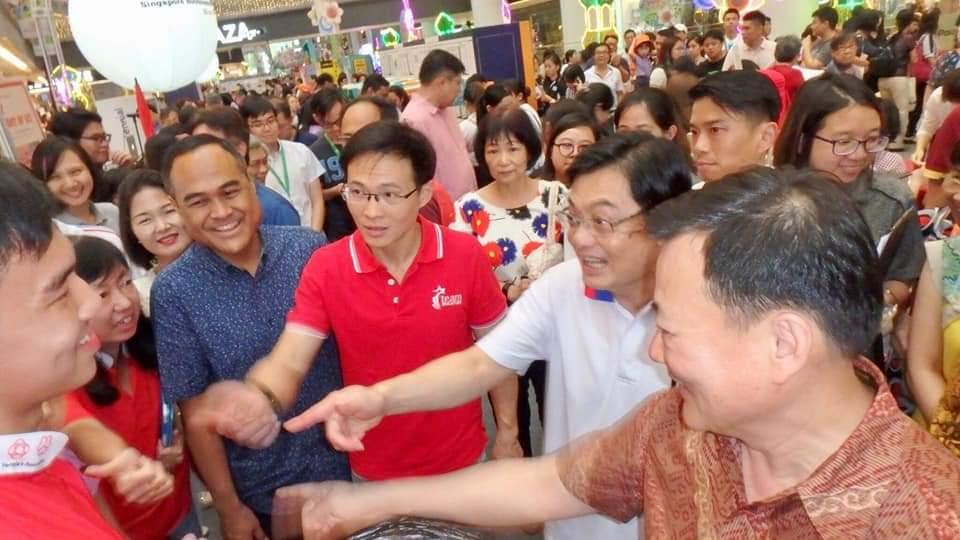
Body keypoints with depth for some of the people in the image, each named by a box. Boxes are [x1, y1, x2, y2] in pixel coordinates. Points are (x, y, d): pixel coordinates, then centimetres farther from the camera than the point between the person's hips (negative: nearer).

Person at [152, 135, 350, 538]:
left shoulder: (311, 249, -11)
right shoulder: (174, 292, -16)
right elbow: (196, 413, -10)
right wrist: (227, 506, -5)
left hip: (348, 460, 2)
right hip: (262, 489, -2)